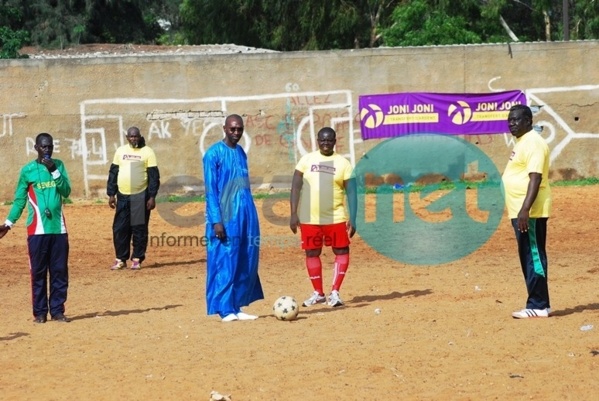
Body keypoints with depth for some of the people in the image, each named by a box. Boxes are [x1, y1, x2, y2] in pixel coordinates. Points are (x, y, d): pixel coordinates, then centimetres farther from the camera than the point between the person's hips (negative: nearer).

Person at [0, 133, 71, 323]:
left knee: (60, 271, 3)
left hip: (58, 228, 2)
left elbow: (66, 191, -3)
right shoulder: (27, 170, 1)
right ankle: (40, 312, 6)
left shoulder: (58, 165, 7)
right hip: (37, 230, -2)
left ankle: (57, 310, 10)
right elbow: (19, 200, 5)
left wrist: (54, 171, -13)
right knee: (38, 272, 0)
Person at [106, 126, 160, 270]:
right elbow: (113, 173, 12)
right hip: (122, 196, 4)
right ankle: (121, 259, 13)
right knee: (119, 228, 4)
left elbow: (154, 176, -4)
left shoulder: (147, 152, -3)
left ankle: (137, 259, 10)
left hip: (140, 197, -4)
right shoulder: (120, 151, 9)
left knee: (139, 229, 1)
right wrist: (111, 194, 6)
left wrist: (152, 197, -10)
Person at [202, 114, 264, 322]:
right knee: (225, 262, -4)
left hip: (246, 215, 7)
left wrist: (249, 216, 18)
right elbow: (210, 190, -10)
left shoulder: (241, 152, 14)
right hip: (226, 217, -7)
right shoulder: (214, 154, -7)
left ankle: (237, 306, 13)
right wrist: (216, 221, -16)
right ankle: (225, 309, 1)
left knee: (246, 263, 6)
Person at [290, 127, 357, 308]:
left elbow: (351, 192, -1)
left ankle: (335, 292, 1)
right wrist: (293, 214, -4)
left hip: (336, 218, -1)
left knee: (342, 252, -5)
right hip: (309, 218, 1)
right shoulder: (306, 160, 3)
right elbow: (296, 187, 3)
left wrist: (352, 219, -9)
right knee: (312, 254, 7)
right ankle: (318, 293, 20)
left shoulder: (343, 163, 1)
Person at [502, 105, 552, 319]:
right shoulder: (522, 142, 18)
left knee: (533, 257, -8)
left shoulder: (533, 142, -14)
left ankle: (538, 306, -6)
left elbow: (535, 178, -22)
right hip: (520, 211, 11)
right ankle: (537, 304, 17)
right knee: (528, 258, 12)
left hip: (530, 212, -11)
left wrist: (525, 209, -28)